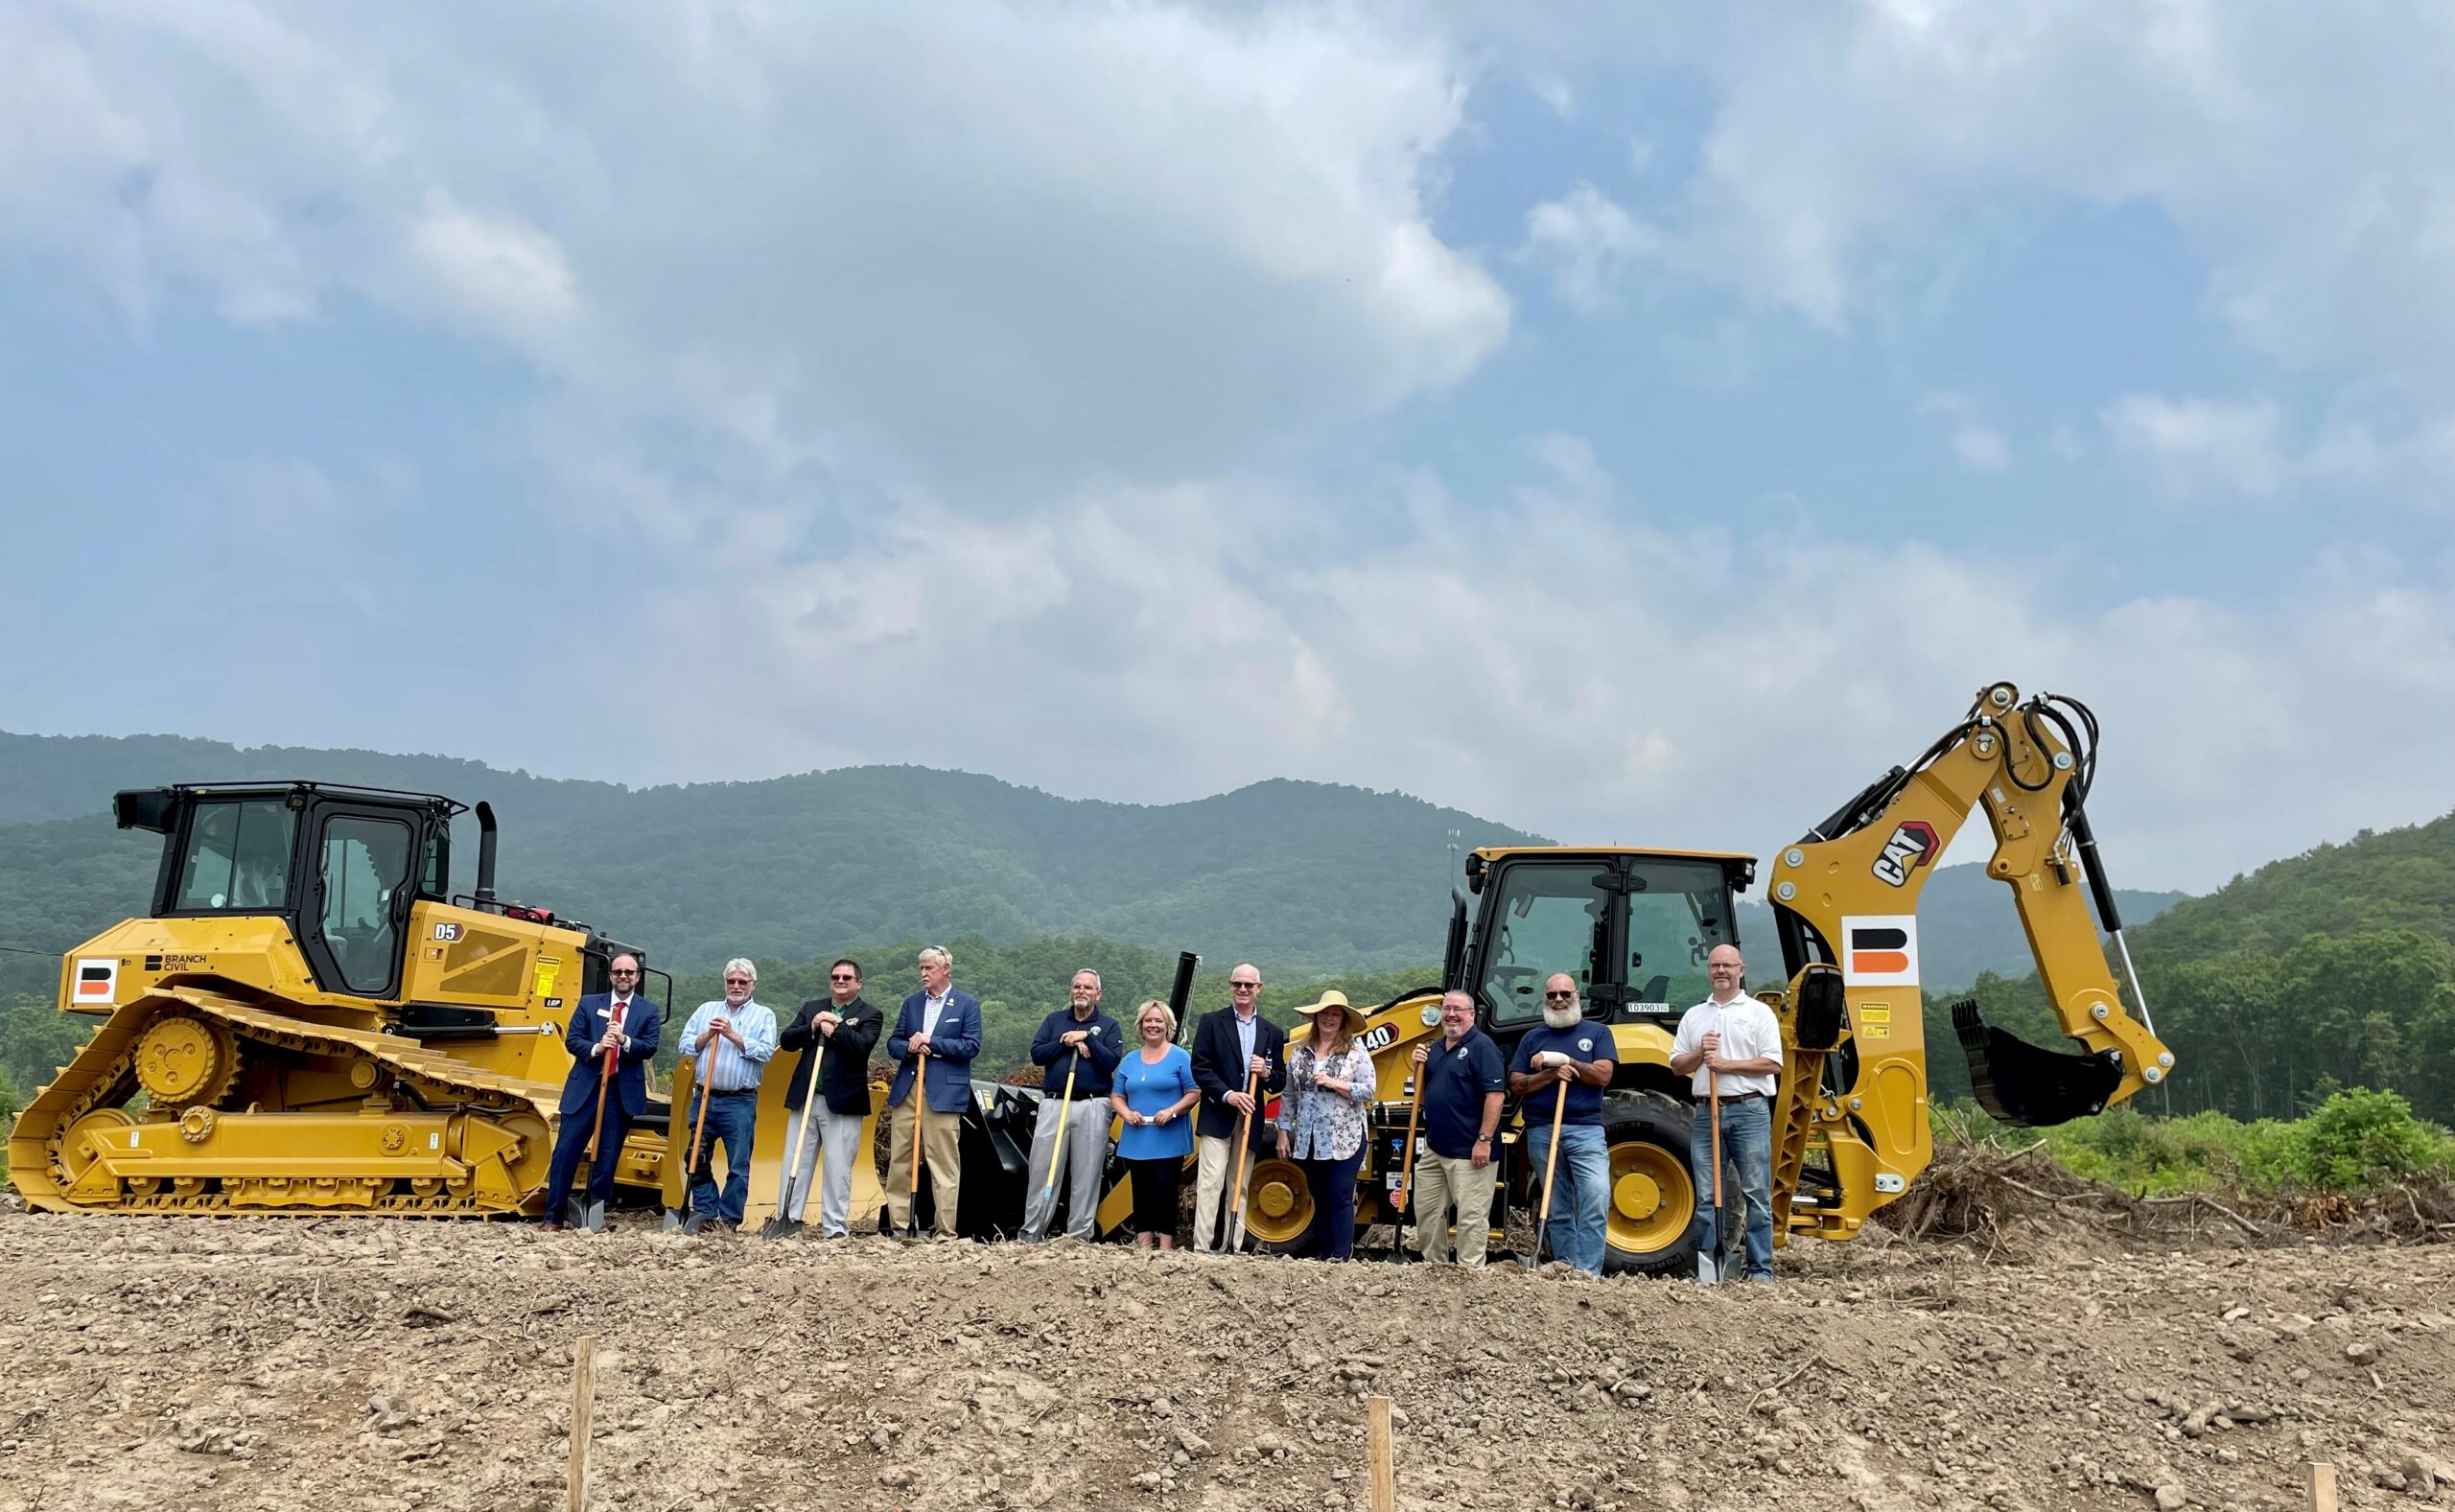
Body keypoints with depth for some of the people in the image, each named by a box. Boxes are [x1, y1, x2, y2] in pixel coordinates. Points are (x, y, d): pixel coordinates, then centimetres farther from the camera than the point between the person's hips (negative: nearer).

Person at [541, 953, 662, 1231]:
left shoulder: (648, 1011, 6)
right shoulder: (589, 1003, 8)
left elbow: (650, 1049, -3)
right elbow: (571, 1040, 2)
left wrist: (625, 1040, -22)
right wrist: (596, 1048, -17)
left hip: (623, 1091, 0)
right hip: (585, 1086, 0)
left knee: (607, 1157, 4)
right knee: (566, 1151, 0)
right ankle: (553, 1217, 8)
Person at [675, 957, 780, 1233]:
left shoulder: (764, 1015, 5)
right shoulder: (706, 1010, 15)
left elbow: (766, 1052, -10)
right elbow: (686, 1045, 8)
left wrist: (733, 1035, -14)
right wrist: (708, 1035, -9)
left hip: (740, 1101, -3)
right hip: (704, 1097, 3)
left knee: (738, 1166, 0)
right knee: (698, 1160, 5)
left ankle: (729, 1220, 7)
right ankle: (705, 1213, 14)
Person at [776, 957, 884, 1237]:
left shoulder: (870, 1015, 3)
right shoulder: (810, 1008, 16)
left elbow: (863, 1045, -15)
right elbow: (785, 1041, 7)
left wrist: (835, 1028, -12)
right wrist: (811, 1028, -9)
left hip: (842, 1102, -4)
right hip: (804, 1099, 4)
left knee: (837, 1169, -1)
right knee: (794, 1164, 7)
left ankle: (834, 1229, 4)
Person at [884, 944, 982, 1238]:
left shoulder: (967, 1003, 3)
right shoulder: (912, 1002, 16)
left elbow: (972, 1046, -6)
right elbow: (893, 1042, 14)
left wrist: (932, 1042, -12)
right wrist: (909, 1048, -8)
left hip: (945, 1092, -5)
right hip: (907, 1089, 5)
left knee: (945, 1164, -4)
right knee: (899, 1161, 6)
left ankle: (946, 1232, 0)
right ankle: (899, 1225, 14)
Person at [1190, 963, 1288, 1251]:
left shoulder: (1272, 1033, 13)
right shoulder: (1211, 1022, 2)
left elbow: (1280, 1082, 13)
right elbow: (1200, 1067, -6)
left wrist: (1266, 1073, -10)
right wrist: (1227, 1095, -18)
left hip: (1250, 1120, 4)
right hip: (1217, 1117, -4)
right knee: (1210, 1184, -11)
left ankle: (1234, 1250, 11)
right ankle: (1201, 1249, -12)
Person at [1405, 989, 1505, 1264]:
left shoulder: (1482, 1046, -11)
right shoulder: (1435, 1048, 14)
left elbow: (1495, 1094, -18)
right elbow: (1422, 1094, 19)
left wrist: (1484, 1140, -22)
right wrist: (1419, 1066, 1)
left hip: (1469, 1151, -9)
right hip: (1434, 1148, 9)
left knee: (1471, 1216, -3)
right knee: (1426, 1210, 16)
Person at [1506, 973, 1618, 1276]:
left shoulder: (1597, 1033, 9)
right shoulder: (1533, 1038, 14)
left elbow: (1603, 1075, -5)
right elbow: (1516, 1084, 5)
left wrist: (1564, 1060, -11)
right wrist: (1551, 1073, -10)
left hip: (1586, 1130, -2)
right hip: (1541, 1133, 2)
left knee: (1595, 1201, -16)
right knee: (1558, 1210, 6)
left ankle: (1587, 1274, -15)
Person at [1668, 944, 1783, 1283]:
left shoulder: (1759, 1013, 4)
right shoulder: (1693, 1016, 16)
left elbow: (1773, 1064, -5)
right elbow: (1677, 1065, 15)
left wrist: (1726, 1064, -13)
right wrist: (1699, 1054, -5)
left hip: (1749, 1112, -3)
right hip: (1706, 1113, 4)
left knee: (1756, 1196, -1)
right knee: (1706, 1197, 4)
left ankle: (1761, 1272, 3)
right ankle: (1707, 1271, 8)